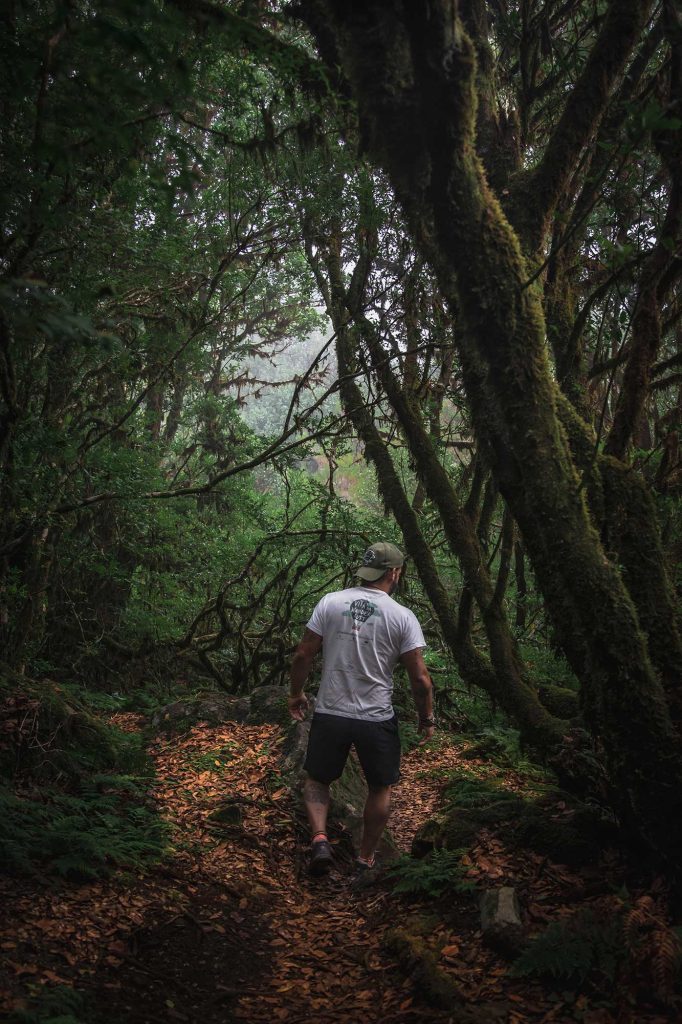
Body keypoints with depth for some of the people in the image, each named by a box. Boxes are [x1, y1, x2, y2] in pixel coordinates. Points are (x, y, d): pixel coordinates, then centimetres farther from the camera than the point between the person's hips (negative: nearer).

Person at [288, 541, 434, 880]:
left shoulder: (330, 603, -4)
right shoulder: (403, 617, -8)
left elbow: (303, 654, -2)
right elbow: (420, 677, -8)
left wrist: (295, 694, 14)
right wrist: (427, 718, 8)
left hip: (330, 715, 1)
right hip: (377, 720, -1)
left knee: (317, 779, 22)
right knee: (380, 787, 20)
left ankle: (320, 839, 1)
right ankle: (366, 859, 28)